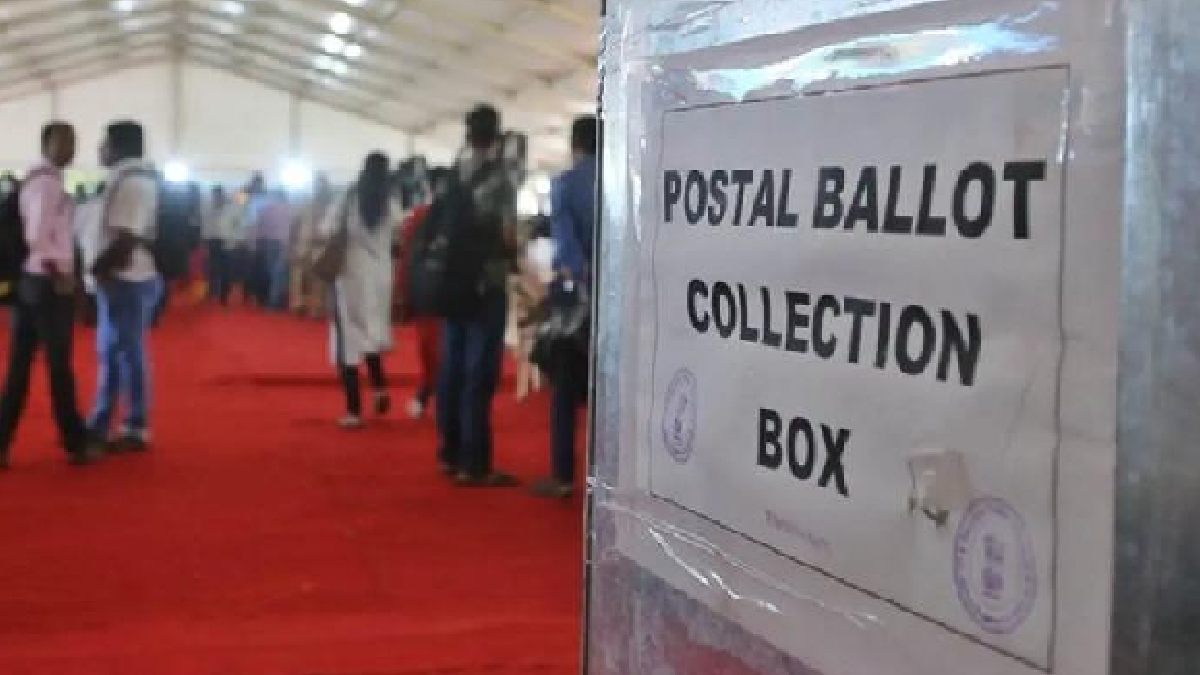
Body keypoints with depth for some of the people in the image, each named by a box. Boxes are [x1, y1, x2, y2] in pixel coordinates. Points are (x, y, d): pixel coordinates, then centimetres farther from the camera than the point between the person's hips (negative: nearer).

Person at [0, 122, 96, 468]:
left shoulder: (33, 180, 15)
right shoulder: (49, 182, -15)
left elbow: (31, 231, 13)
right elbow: (39, 236, -25)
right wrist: (59, 274, -15)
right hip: (49, 284, -9)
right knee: (60, 367, 2)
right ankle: (76, 444, 13)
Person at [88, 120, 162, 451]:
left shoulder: (133, 181, -16)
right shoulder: (125, 178, 14)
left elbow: (127, 239, -22)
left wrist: (98, 269, -14)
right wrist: (101, 269, 8)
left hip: (128, 281, -10)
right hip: (119, 280, 10)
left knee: (129, 354, -2)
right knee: (110, 353, 14)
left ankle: (137, 430, 6)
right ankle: (99, 426, 22)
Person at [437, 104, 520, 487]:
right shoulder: (498, 177, -10)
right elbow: (508, 236, -14)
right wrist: (512, 254, 5)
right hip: (487, 283, -6)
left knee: (452, 369, 11)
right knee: (479, 374, -6)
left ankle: (450, 454, 17)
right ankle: (474, 464, -6)